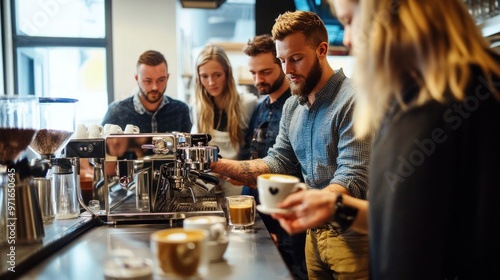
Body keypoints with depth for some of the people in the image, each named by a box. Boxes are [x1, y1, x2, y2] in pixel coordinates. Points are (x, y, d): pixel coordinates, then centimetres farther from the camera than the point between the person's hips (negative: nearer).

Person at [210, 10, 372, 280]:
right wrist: (218, 165, -7)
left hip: (353, 234, -7)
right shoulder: (292, 106, 6)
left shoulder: (353, 101, -19)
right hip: (315, 231, 7)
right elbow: (279, 162, 5)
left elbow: (353, 179, -25)